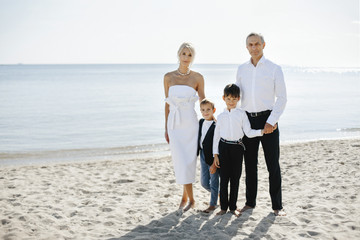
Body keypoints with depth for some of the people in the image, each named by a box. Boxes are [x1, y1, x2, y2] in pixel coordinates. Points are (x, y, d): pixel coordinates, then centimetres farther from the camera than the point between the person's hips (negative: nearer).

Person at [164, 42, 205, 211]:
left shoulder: (197, 78, 0)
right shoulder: (168, 77, 4)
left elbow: (203, 101, 10)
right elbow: (167, 103, 8)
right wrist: (166, 128, 8)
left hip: (191, 123, -1)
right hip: (174, 123, 1)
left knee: (189, 161, -1)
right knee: (180, 161, -4)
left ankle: (185, 196, 14)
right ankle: (190, 199, 8)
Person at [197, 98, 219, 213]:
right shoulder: (201, 122, 6)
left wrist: (214, 163, -19)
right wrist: (197, 153, 14)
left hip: (213, 157, -7)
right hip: (203, 155, 7)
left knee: (214, 182, 6)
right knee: (204, 183, 13)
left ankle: (213, 204, 23)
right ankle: (219, 194, 38)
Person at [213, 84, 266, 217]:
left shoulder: (241, 114, 2)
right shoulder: (221, 116, 5)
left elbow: (248, 132, -2)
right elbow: (216, 135, 7)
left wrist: (261, 131, -19)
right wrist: (215, 154, 3)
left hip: (237, 147, 0)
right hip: (224, 147, 0)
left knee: (235, 178, 5)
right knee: (224, 178, 1)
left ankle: (233, 207, 16)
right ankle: (223, 207, 13)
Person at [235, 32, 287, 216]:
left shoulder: (274, 69, -2)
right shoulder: (242, 69, 9)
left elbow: (282, 98, -4)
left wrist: (271, 122, -13)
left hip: (268, 120, -3)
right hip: (248, 119, 3)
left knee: (273, 164, -2)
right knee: (250, 163, 9)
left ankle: (277, 206, 7)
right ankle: (250, 202, 20)